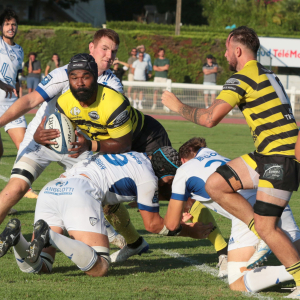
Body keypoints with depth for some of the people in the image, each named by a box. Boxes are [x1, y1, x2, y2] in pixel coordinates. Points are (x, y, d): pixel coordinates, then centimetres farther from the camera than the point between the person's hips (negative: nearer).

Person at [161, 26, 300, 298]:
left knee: (266, 227, -12)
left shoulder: (243, 78, -13)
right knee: (216, 184, 4)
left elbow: (209, 118, -19)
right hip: (267, 154, 9)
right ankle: (267, 241, 6)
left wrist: (179, 107, -3)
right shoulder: (265, 75, 17)